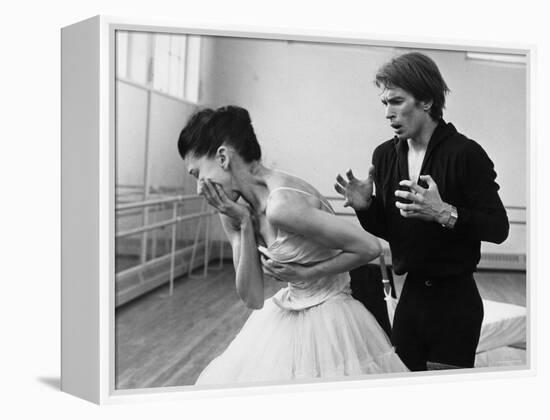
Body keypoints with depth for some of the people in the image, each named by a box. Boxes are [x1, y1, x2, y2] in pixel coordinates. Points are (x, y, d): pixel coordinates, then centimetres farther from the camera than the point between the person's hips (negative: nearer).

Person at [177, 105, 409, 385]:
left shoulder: (281, 206, -26)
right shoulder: (236, 209, -1)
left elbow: (370, 247, -22)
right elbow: (252, 299, -5)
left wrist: (307, 273, -15)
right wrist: (244, 226, -12)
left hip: (326, 322, -8)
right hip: (284, 319, 8)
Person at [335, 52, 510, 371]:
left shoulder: (465, 153, -14)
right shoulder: (385, 156, 2)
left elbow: (499, 228, -14)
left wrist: (444, 213, -28)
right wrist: (365, 206, -9)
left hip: (456, 299, -5)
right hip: (411, 295, 5)